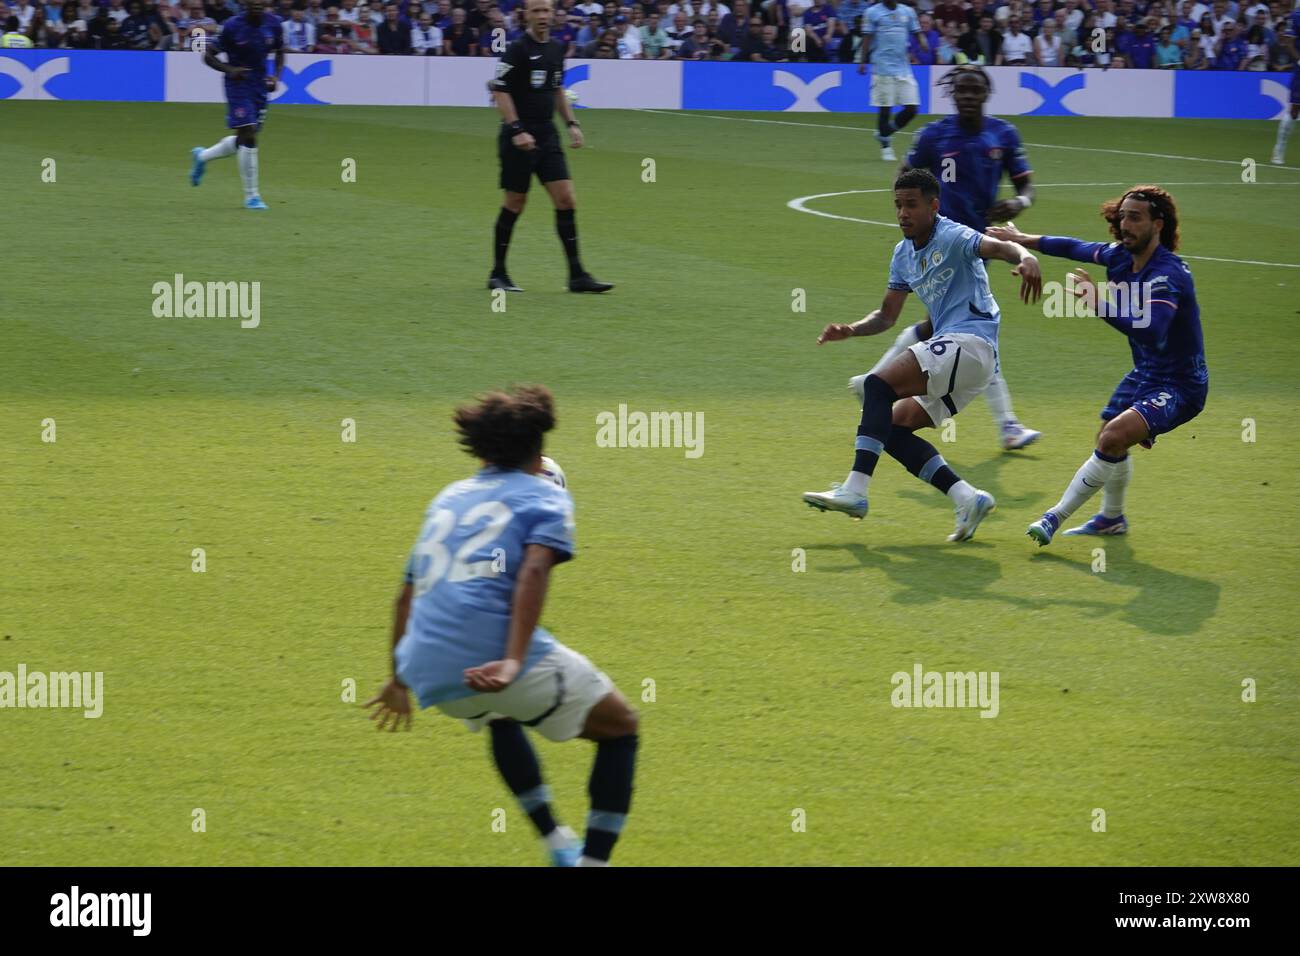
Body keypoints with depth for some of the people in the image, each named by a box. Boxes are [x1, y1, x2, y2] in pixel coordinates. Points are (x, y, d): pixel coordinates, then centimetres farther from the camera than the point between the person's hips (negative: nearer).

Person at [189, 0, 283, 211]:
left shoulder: (274, 24, -3)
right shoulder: (232, 26, -16)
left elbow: (279, 53, 14)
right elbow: (208, 55, -8)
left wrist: (276, 76, -3)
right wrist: (230, 70, -24)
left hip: (260, 85, 5)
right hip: (238, 83, -5)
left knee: (245, 141, 11)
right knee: (248, 136, -14)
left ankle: (202, 156, 38)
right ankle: (251, 196, -5)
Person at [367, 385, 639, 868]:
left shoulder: (448, 498, 28)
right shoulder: (546, 496, 10)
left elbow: (407, 593, 32)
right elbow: (533, 570, -10)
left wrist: (399, 680, 43)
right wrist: (513, 662, -21)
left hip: (427, 670, 6)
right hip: (495, 654, -6)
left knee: (500, 715, 40)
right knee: (620, 727, 15)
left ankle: (557, 846, 36)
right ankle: (593, 860, 3)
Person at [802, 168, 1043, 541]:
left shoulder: (952, 237, -8)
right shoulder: (904, 254, 18)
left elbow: (998, 247, -27)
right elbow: (887, 315, 25)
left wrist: (1025, 258, -50)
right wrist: (850, 330, 7)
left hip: (970, 341, -10)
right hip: (952, 348, 10)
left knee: (878, 385, -21)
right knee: (893, 427, 3)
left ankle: (854, 491, -30)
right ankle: (967, 498, -4)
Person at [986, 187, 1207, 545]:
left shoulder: (1168, 274, -28)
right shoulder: (1121, 257, -2)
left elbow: (1151, 331, -43)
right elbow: (1077, 249, 18)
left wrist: (1100, 303, -45)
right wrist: (1023, 240, 26)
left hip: (1179, 384, -10)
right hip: (1145, 374, 10)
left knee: (1113, 438, -26)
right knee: (1108, 439, 23)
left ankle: (1056, 516, -15)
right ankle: (1112, 518, 48)